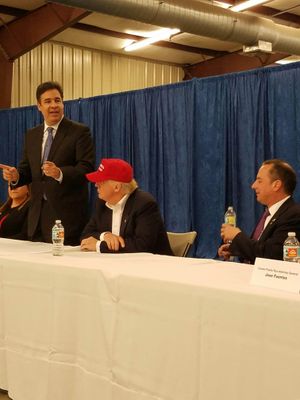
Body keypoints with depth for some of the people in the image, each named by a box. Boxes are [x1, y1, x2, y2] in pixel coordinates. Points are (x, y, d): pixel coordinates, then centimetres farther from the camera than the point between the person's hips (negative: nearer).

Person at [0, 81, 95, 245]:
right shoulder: (31, 135, 15)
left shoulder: (80, 132, -3)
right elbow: (27, 169, 16)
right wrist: (16, 176, -7)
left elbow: (87, 168, -12)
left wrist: (60, 173, -29)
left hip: (67, 213, -5)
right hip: (38, 215, 5)